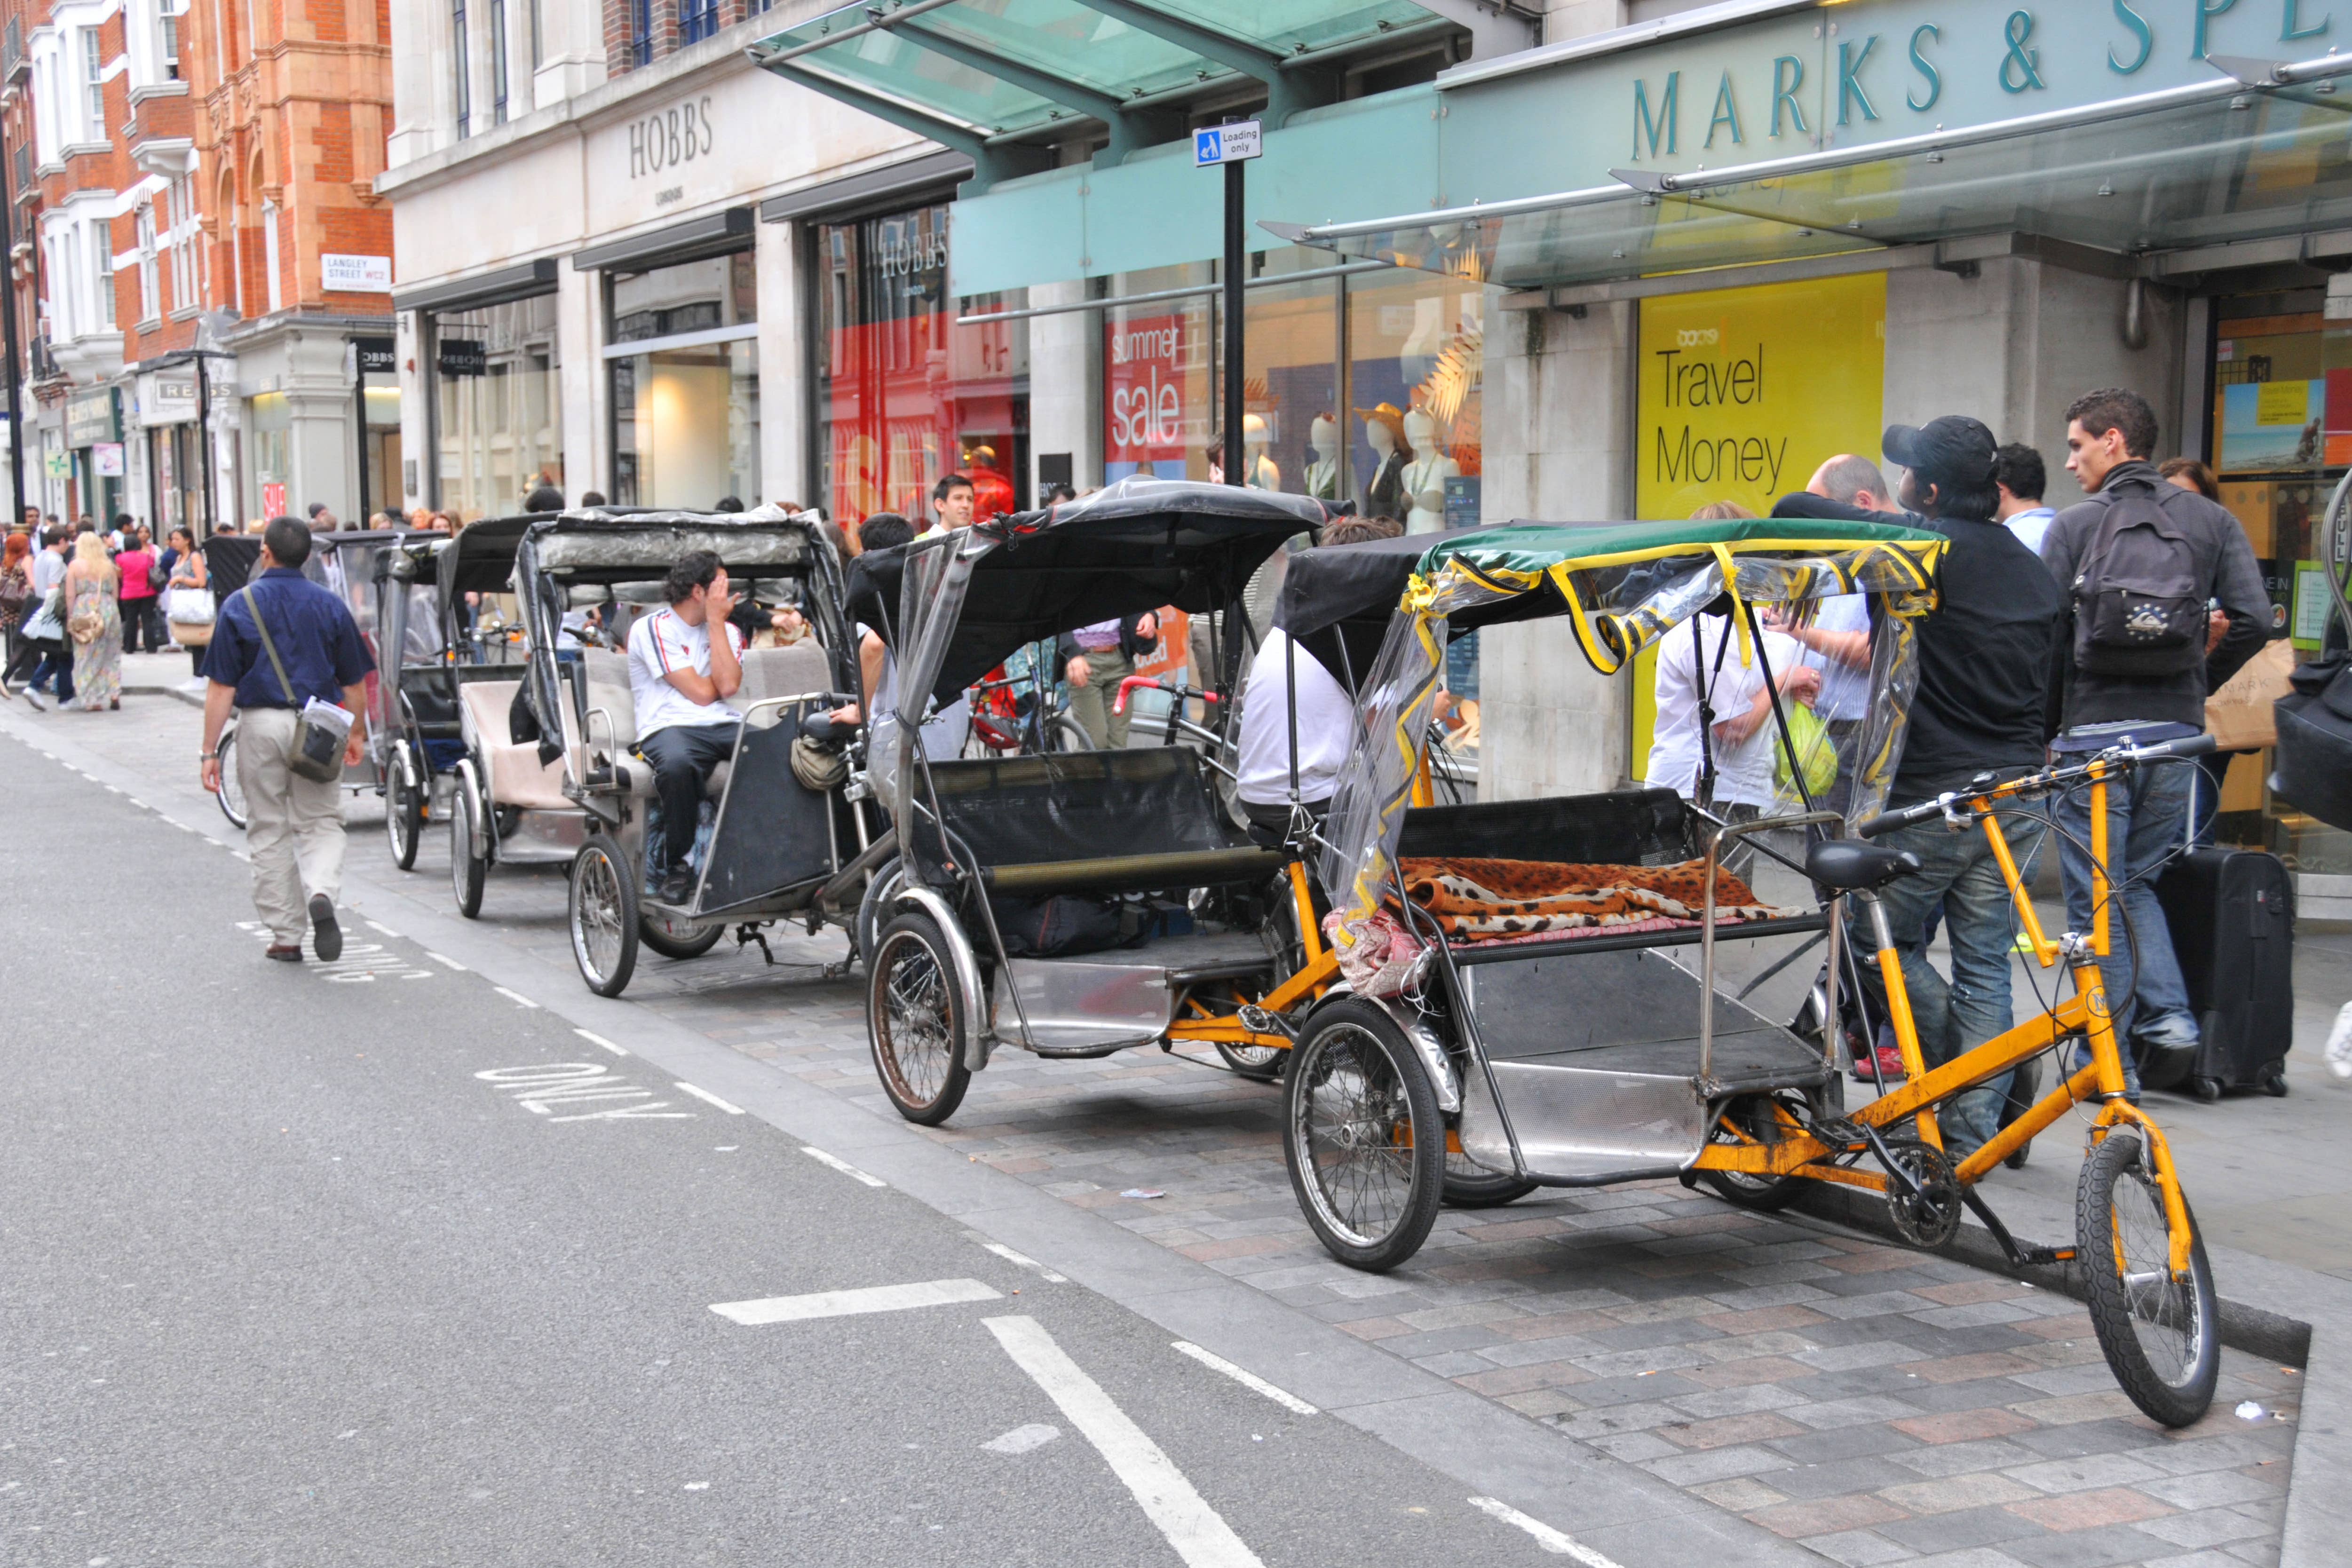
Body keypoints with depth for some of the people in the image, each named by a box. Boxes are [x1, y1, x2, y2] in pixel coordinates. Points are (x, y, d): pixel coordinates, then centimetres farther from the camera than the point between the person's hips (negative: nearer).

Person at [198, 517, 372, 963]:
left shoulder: (239, 606, -3)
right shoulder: (329, 606, 2)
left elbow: (221, 687, -5)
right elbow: (355, 681, 7)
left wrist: (210, 751, -2)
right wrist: (356, 732, 22)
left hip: (261, 725, -1)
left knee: (269, 832, 10)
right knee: (321, 822, 10)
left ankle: (286, 937, 14)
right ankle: (322, 894, -19)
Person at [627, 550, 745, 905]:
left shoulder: (727, 632, 20)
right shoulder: (653, 628, 2)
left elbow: (728, 686, -2)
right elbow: (701, 692, -5)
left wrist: (716, 624, 2)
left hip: (725, 726, 5)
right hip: (669, 728, -4)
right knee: (677, 764, -42)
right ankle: (678, 865, -21)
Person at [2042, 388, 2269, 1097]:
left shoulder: (2073, 526, -1)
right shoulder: (2211, 520, 7)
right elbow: (2253, 621, 0)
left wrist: (2045, 726, 6)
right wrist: (2196, 685, 14)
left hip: (2093, 733, -3)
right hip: (2176, 734, 4)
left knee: (2097, 901, 4)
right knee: (2136, 882, 21)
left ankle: (2112, 1060, 6)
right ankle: (2168, 1011, 4)